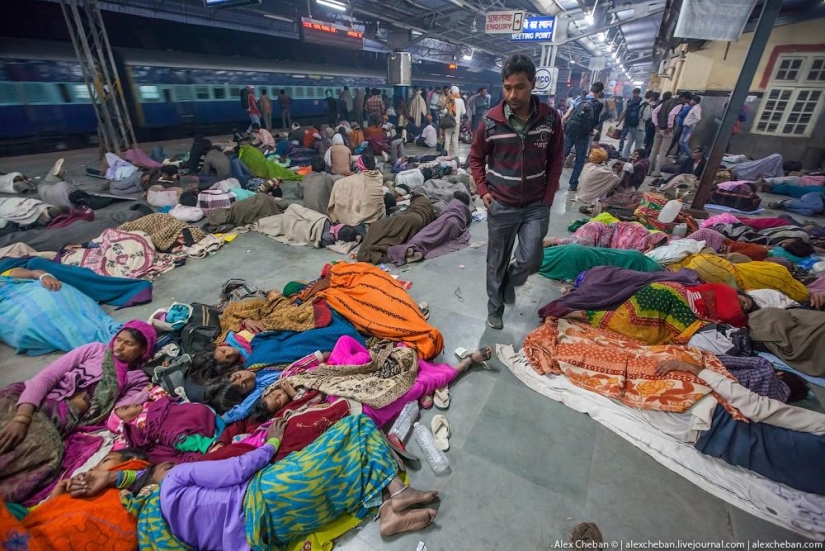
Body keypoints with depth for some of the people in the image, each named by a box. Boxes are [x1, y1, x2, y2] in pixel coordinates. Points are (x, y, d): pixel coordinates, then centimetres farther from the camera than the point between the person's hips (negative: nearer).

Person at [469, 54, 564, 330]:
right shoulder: (492, 120, -8)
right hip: (501, 205, -1)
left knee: (530, 260, -8)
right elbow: (476, 158, 6)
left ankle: (510, 281, 28)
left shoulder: (550, 118, -4)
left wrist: (548, 196, -2)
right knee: (497, 262, 9)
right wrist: (483, 190, -5)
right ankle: (495, 308, 31)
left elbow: (555, 160, 6)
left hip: (536, 205, 1)